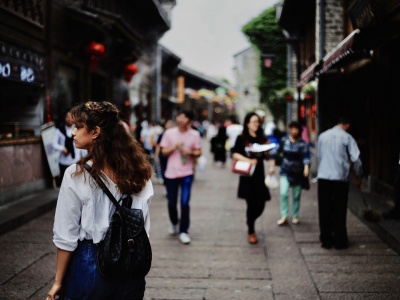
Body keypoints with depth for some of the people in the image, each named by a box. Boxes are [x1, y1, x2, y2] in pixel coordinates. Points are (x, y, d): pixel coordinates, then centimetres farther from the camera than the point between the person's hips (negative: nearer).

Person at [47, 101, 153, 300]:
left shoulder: (77, 174, -15)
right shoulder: (137, 171, -3)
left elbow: (66, 237, -10)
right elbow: (143, 228, 2)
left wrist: (58, 281, -1)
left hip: (90, 263, -4)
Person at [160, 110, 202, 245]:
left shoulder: (195, 134, -2)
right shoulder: (169, 133, 0)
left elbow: (198, 152, 3)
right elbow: (164, 151, 1)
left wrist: (190, 152, -17)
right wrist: (175, 146, -16)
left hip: (186, 173, -1)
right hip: (171, 173, 1)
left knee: (185, 203, -7)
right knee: (171, 203, 10)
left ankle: (183, 231, 4)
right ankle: (174, 223, 38)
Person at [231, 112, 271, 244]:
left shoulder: (262, 138, 10)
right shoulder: (241, 138, -1)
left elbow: (266, 156, 11)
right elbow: (235, 154, -7)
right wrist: (248, 160, -18)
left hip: (259, 175, 4)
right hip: (247, 175, -4)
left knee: (260, 205, 3)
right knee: (252, 204, -3)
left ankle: (250, 224, 32)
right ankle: (251, 232, 14)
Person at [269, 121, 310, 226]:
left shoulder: (302, 143, -8)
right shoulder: (284, 141, 0)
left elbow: (306, 156, -20)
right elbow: (275, 153, 9)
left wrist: (306, 168, -36)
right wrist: (272, 166, 8)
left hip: (298, 173, -1)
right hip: (285, 172, 1)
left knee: (296, 196, 9)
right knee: (283, 193, -13)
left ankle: (295, 216, 25)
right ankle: (284, 216, -7)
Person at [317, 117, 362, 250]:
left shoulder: (323, 136, 10)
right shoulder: (347, 137, -2)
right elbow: (356, 159, -4)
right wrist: (358, 177, 8)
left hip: (323, 177, 3)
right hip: (340, 178, -3)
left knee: (324, 210, 8)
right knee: (339, 211, 6)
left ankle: (326, 240, 11)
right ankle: (340, 241, 9)